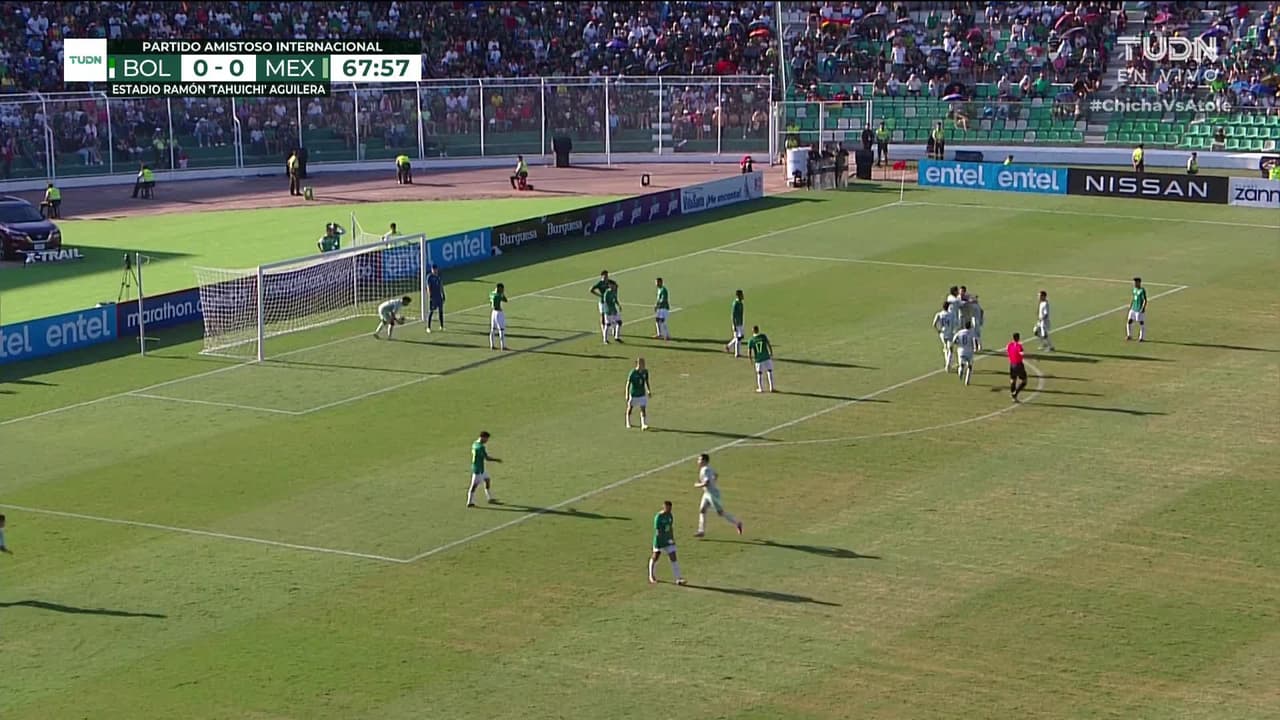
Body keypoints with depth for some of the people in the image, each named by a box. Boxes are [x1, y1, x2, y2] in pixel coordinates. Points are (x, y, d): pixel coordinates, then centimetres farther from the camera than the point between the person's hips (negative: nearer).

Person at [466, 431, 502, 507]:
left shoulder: (474, 444, 4)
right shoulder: (481, 447, -23)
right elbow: (487, 458, -21)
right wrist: (496, 460, -7)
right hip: (478, 469, -10)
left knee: (487, 480, 19)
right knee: (475, 485, -1)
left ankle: (490, 499, 28)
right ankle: (470, 502, 6)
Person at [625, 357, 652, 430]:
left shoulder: (645, 371, -8)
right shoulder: (633, 373, -21)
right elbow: (628, 384, -15)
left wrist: (648, 390, 10)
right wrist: (627, 395, -17)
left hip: (642, 394, 2)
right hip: (633, 394, -2)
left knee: (643, 409, -10)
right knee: (630, 408, 15)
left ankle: (643, 425, -16)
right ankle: (628, 423, 35)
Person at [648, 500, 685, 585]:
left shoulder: (670, 516, 5)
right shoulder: (658, 517, -17)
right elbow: (657, 530, -19)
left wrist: (673, 539, 16)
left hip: (669, 541, 6)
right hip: (660, 541, -6)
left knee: (674, 558, -3)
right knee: (655, 557, 10)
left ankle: (678, 579, -4)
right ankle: (651, 576, 31)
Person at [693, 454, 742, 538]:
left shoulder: (706, 470, -21)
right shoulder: (709, 468, 9)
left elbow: (706, 483, -29)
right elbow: (716, 475, 26)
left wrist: (698, 485, -13)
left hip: (713, 493, -10)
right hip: (707, 493, 10)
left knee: (720, 512, -2)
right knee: (702, 510, 5)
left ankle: (737, 523, 8)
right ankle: (701, 531, 6)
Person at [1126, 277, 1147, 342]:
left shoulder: (1142, 290, -14)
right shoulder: (1134, 289, 9)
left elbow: (1145, 300, -17)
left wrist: (1143, 308, -25)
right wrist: (1130, 306, 20)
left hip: (1140, 310, -7)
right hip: (1133, 309, 8)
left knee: (1141, 323, 1)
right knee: (1129, 321, 6)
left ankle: (1142, 338, 9)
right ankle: (1129, 336, 20)